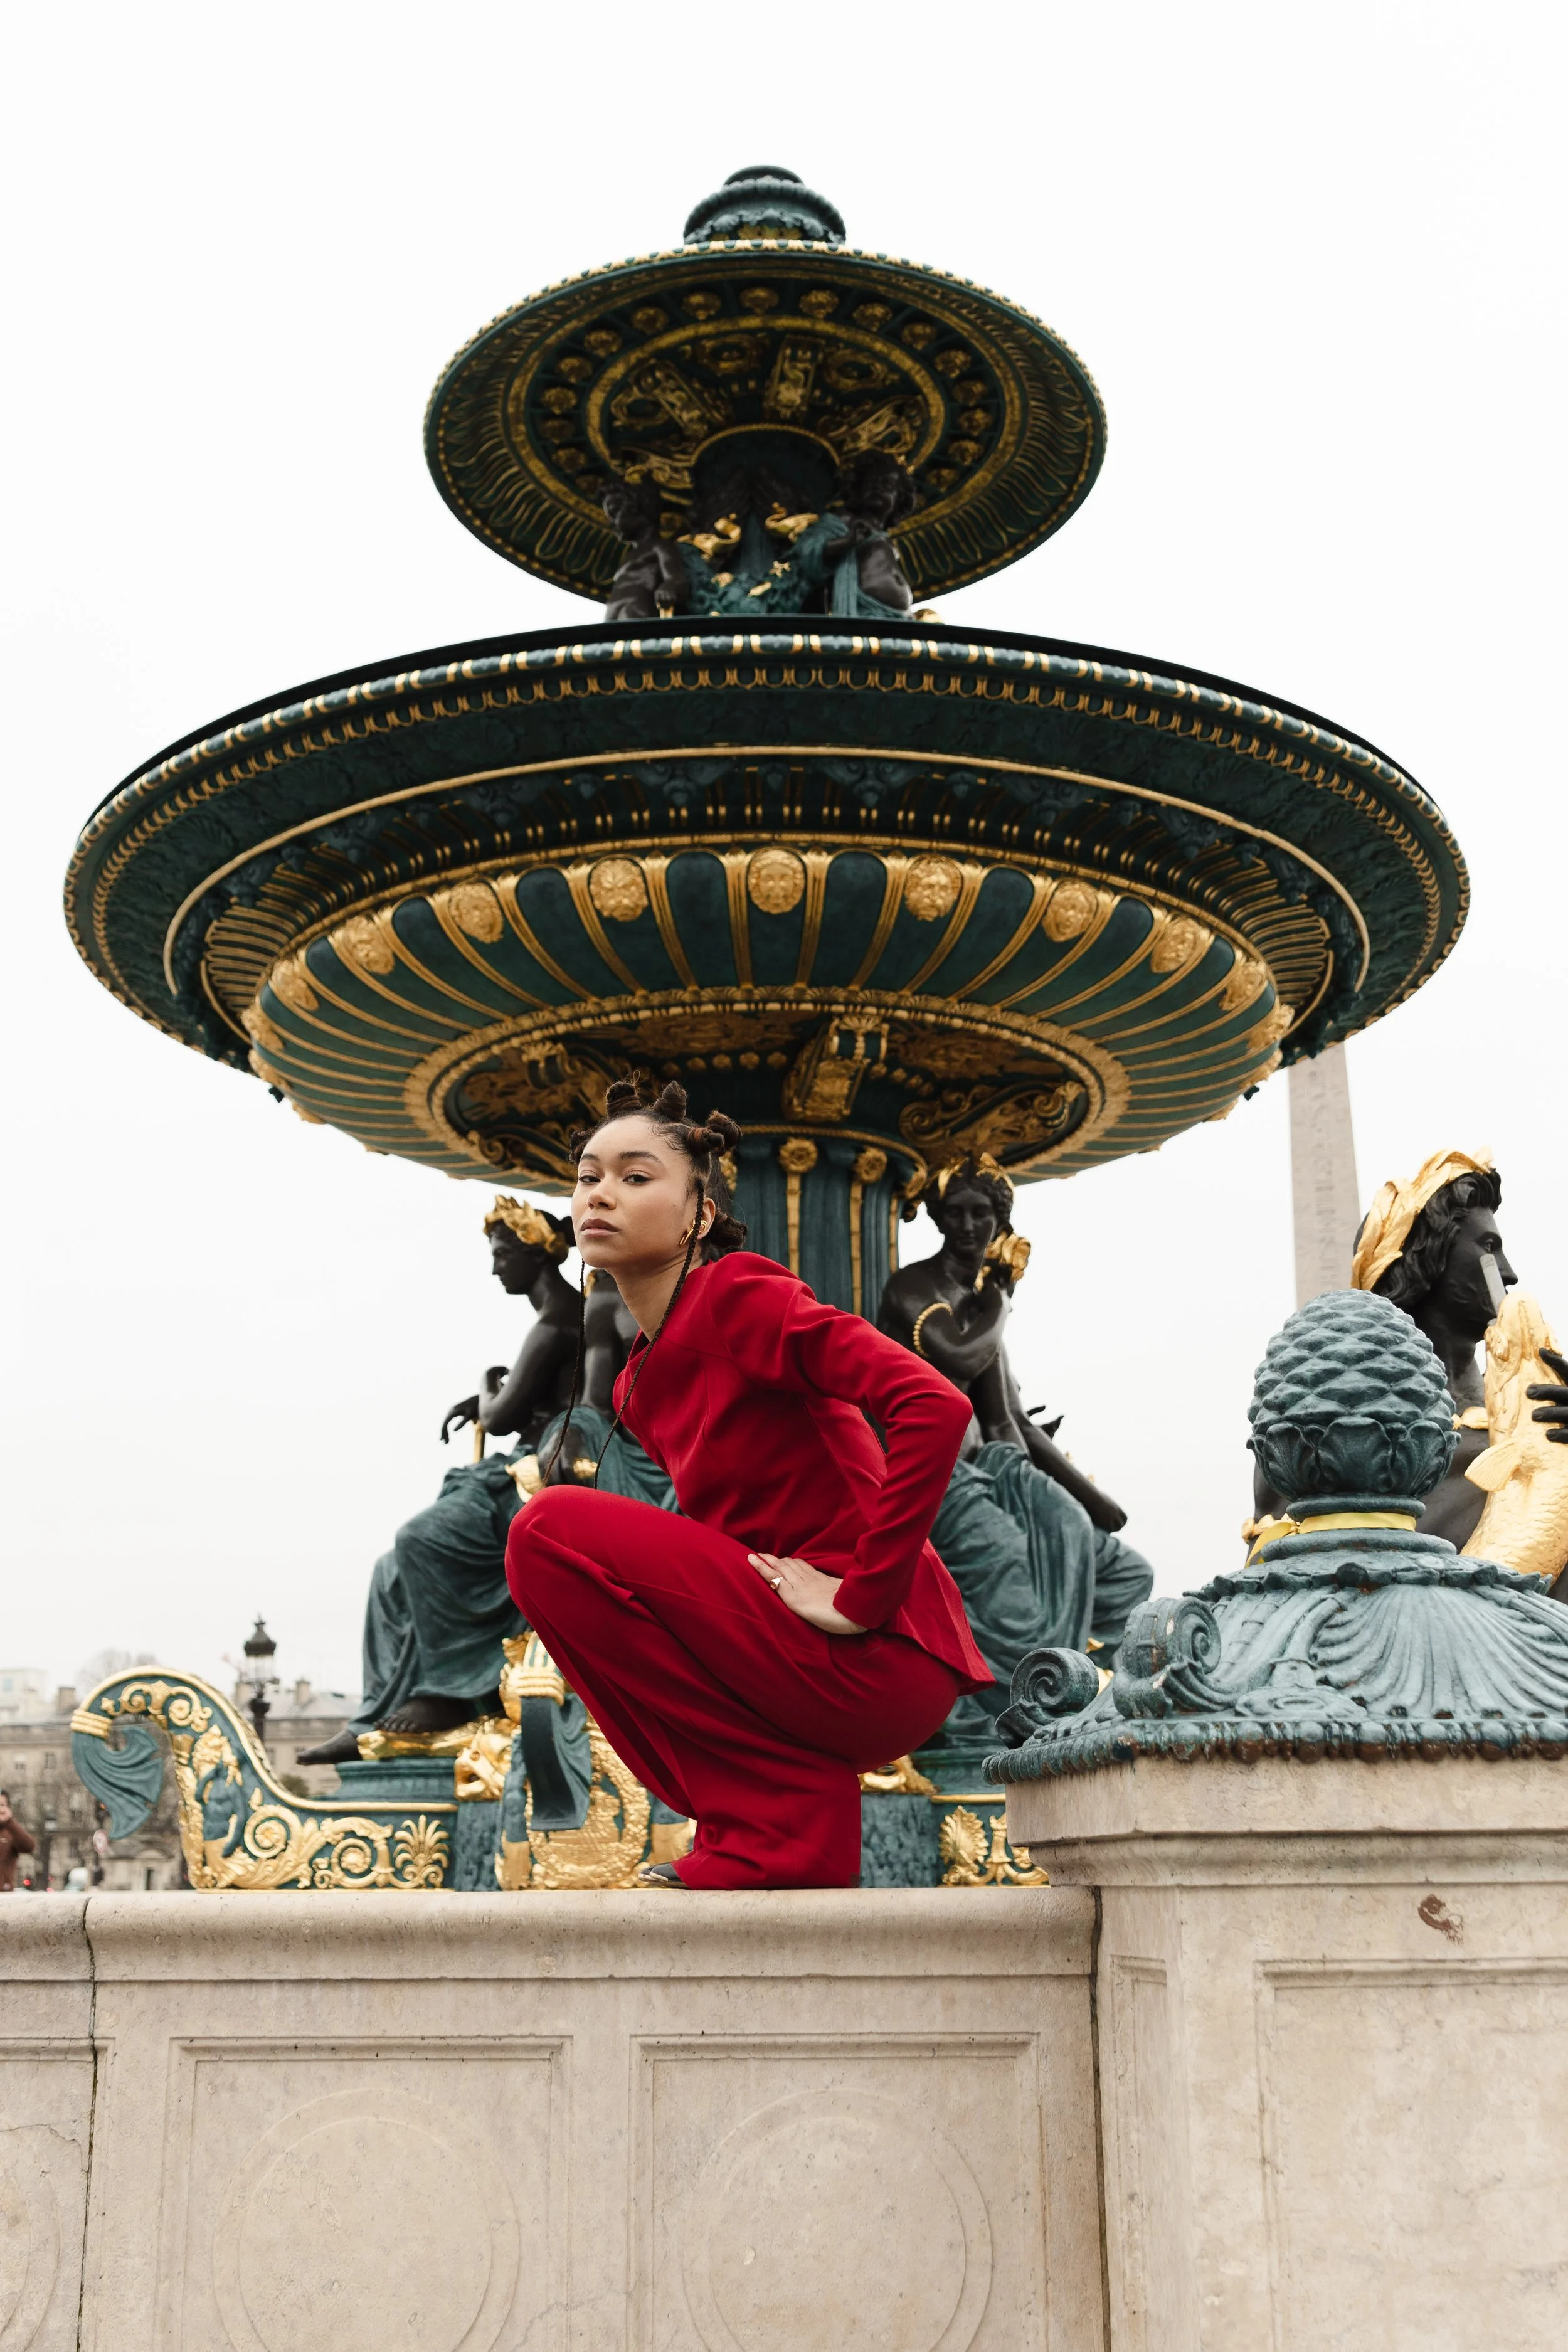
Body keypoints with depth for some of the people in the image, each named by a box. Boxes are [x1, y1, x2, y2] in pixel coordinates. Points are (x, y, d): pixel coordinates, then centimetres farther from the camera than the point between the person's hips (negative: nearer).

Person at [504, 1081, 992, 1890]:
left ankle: (787, 1821, -9)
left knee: (550, 1532, -14)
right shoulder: (638, 1388, 15)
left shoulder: (737, 1294, -11)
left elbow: (935, 1406, -21)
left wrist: (861, 1596, -19)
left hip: (882, 1655, -9)